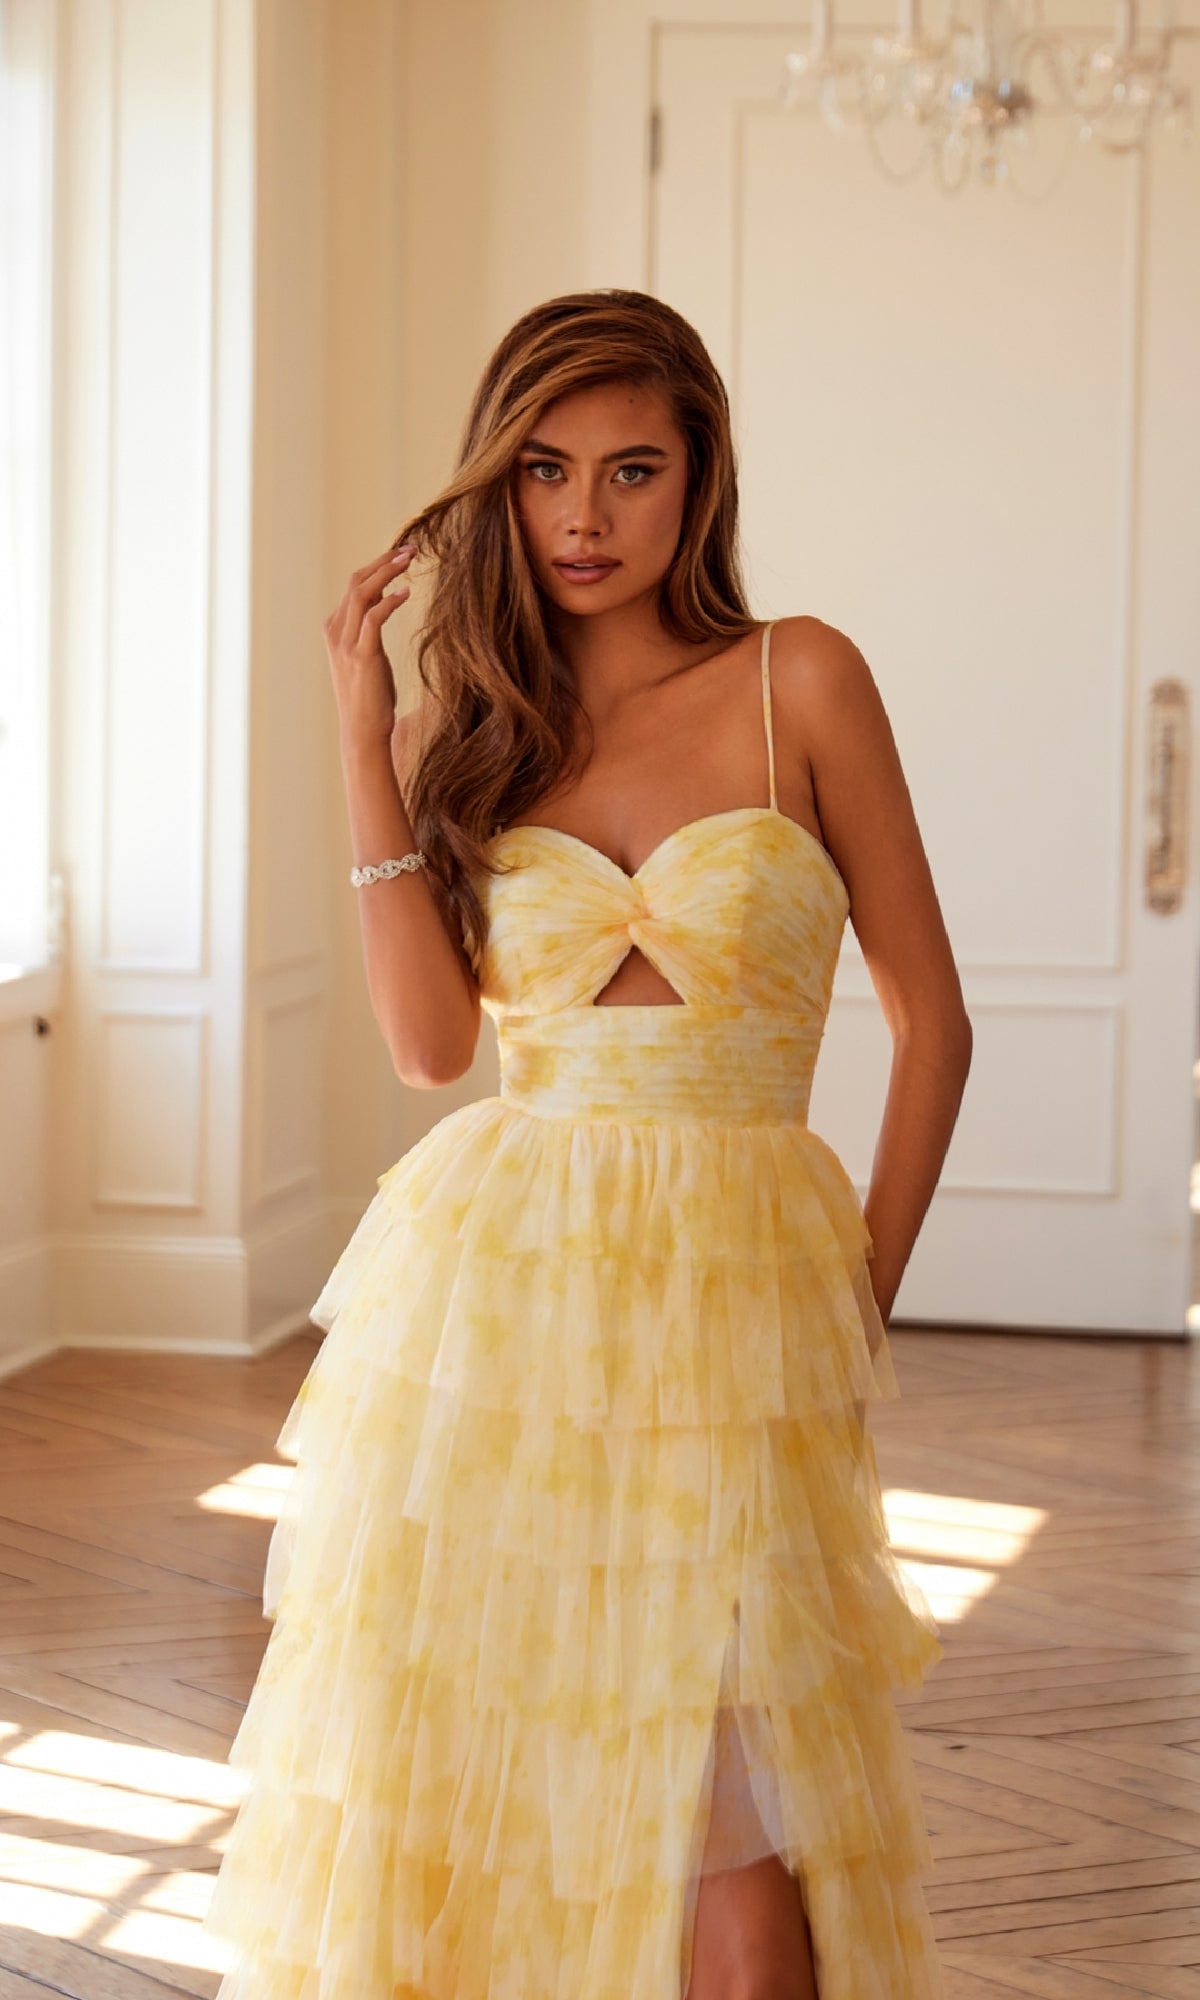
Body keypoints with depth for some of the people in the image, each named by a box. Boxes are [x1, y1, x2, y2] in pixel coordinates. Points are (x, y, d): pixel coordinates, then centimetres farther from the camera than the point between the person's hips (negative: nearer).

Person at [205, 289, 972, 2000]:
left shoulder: (799, 682, 1)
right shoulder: (463, 736, 10)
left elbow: (931, 1021, 4)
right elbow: (430, 1039, -5)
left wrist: (860, 1303, 0)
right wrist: (368, 746, -5)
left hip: (734, 1293, -2)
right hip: (496, 1283, 2)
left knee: (727, 1847, -9)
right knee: (442, 1781, 2)